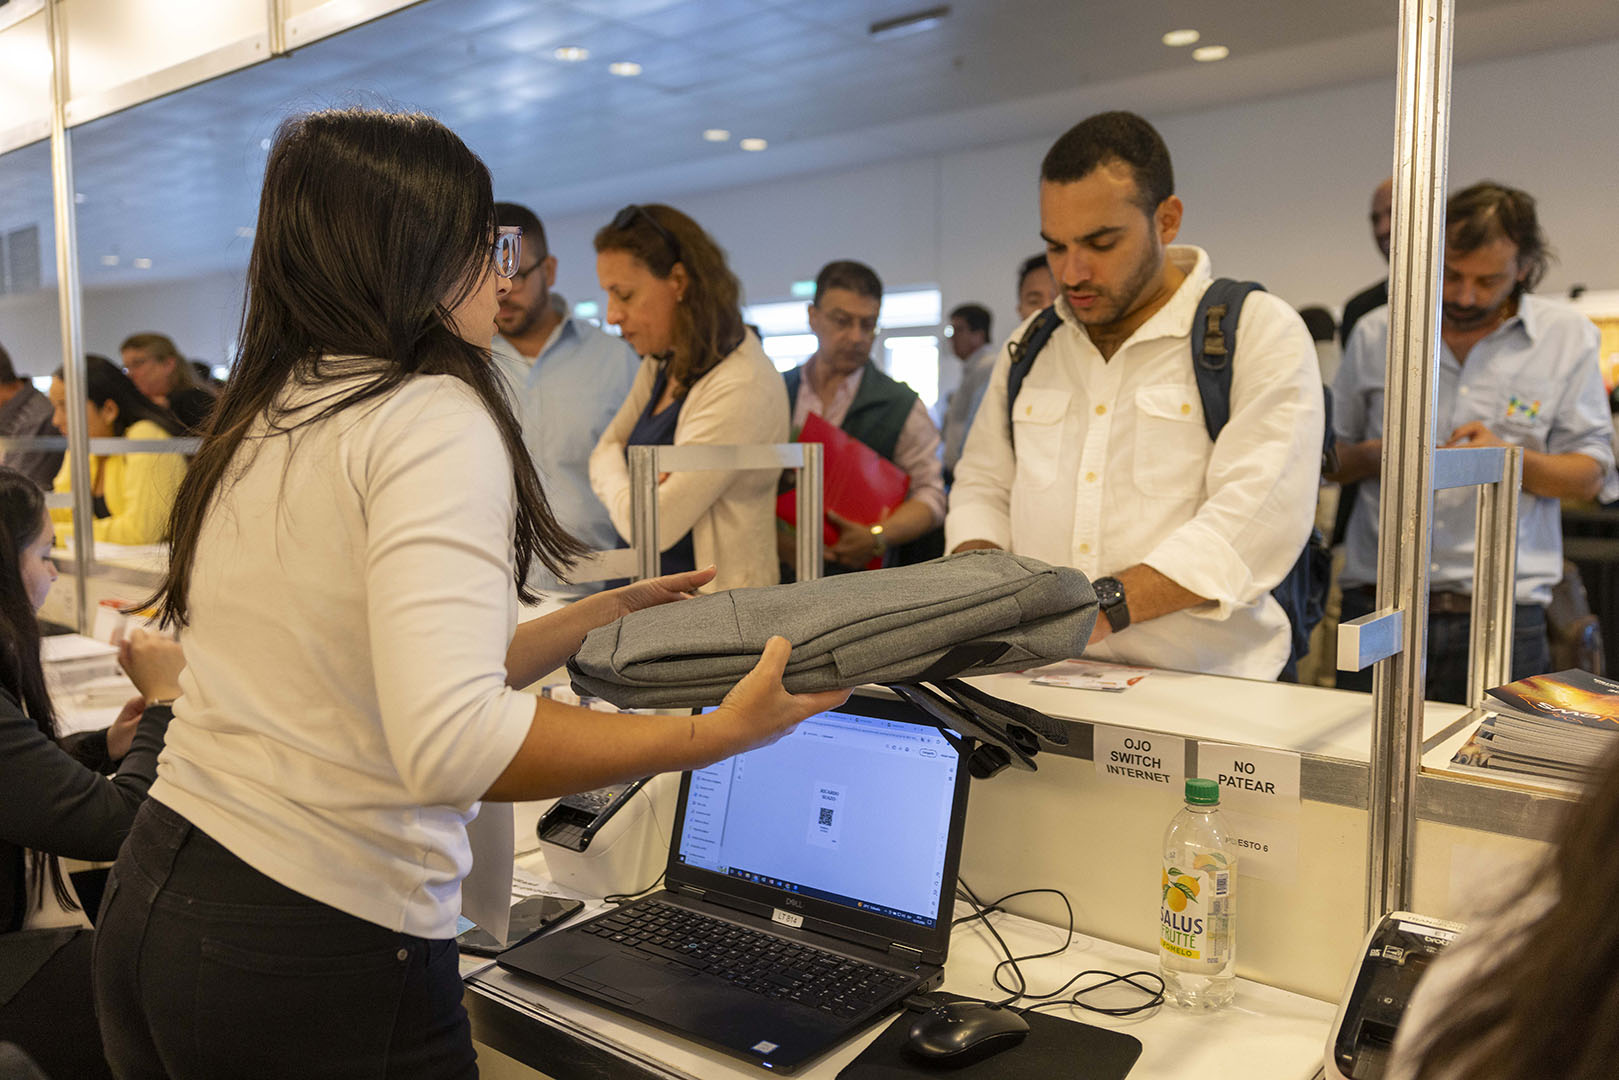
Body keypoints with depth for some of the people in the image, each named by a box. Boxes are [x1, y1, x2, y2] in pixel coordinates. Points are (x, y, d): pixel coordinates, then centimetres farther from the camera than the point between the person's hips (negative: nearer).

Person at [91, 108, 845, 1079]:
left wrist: (610, 614, 18)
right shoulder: (435, 414, -18)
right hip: (312, 954, -8)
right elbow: (450, 740, -31)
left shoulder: (261, 419, 9)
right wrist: (724, 731, -25)